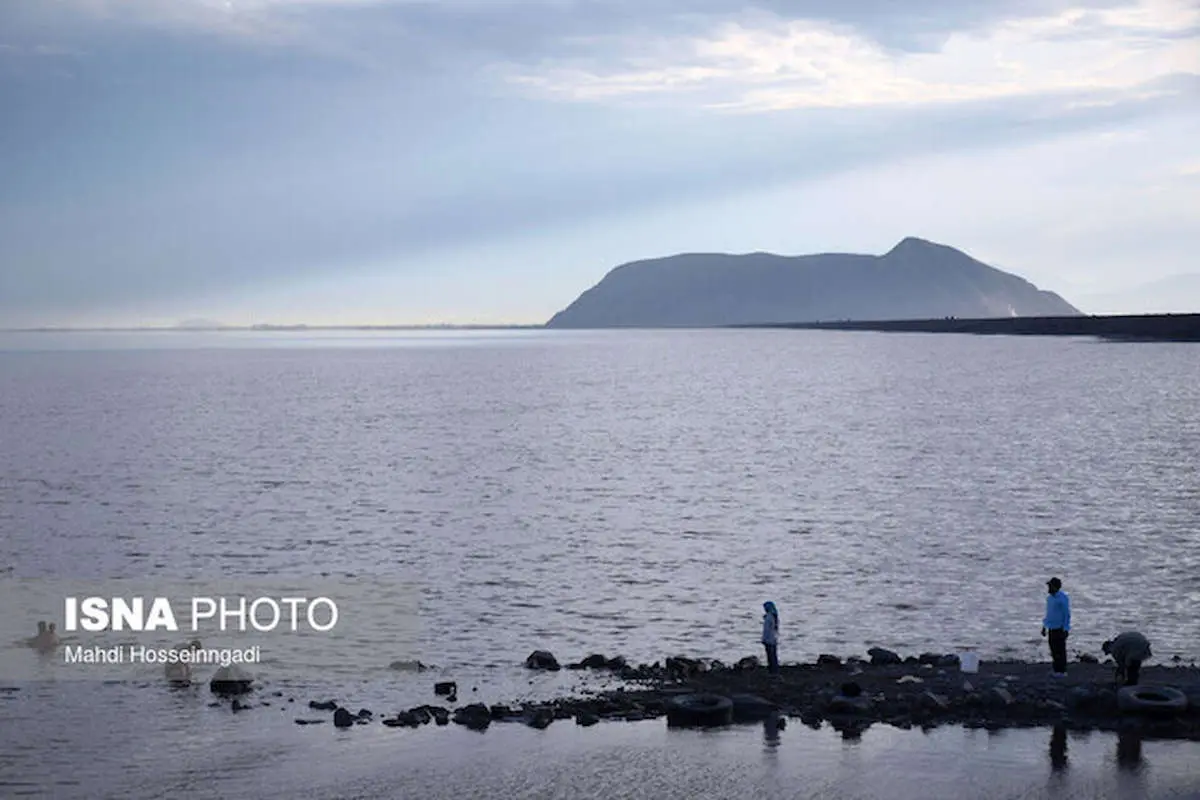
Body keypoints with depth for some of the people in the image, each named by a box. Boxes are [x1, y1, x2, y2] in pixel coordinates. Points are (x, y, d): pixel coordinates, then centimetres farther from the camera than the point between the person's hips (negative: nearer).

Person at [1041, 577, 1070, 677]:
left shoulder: (1063, 598, -13)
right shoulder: (1050, 597, 11)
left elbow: (1067, 614, -13)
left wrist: (1066, 630, -16)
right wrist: (1044, 627, 19)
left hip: (1060, 628, -7)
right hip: (1051, 628, 7)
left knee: (1060, 650, -3)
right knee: (1054, 650, 8)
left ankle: (1062, 671, 3)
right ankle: (1057, 671, 15)